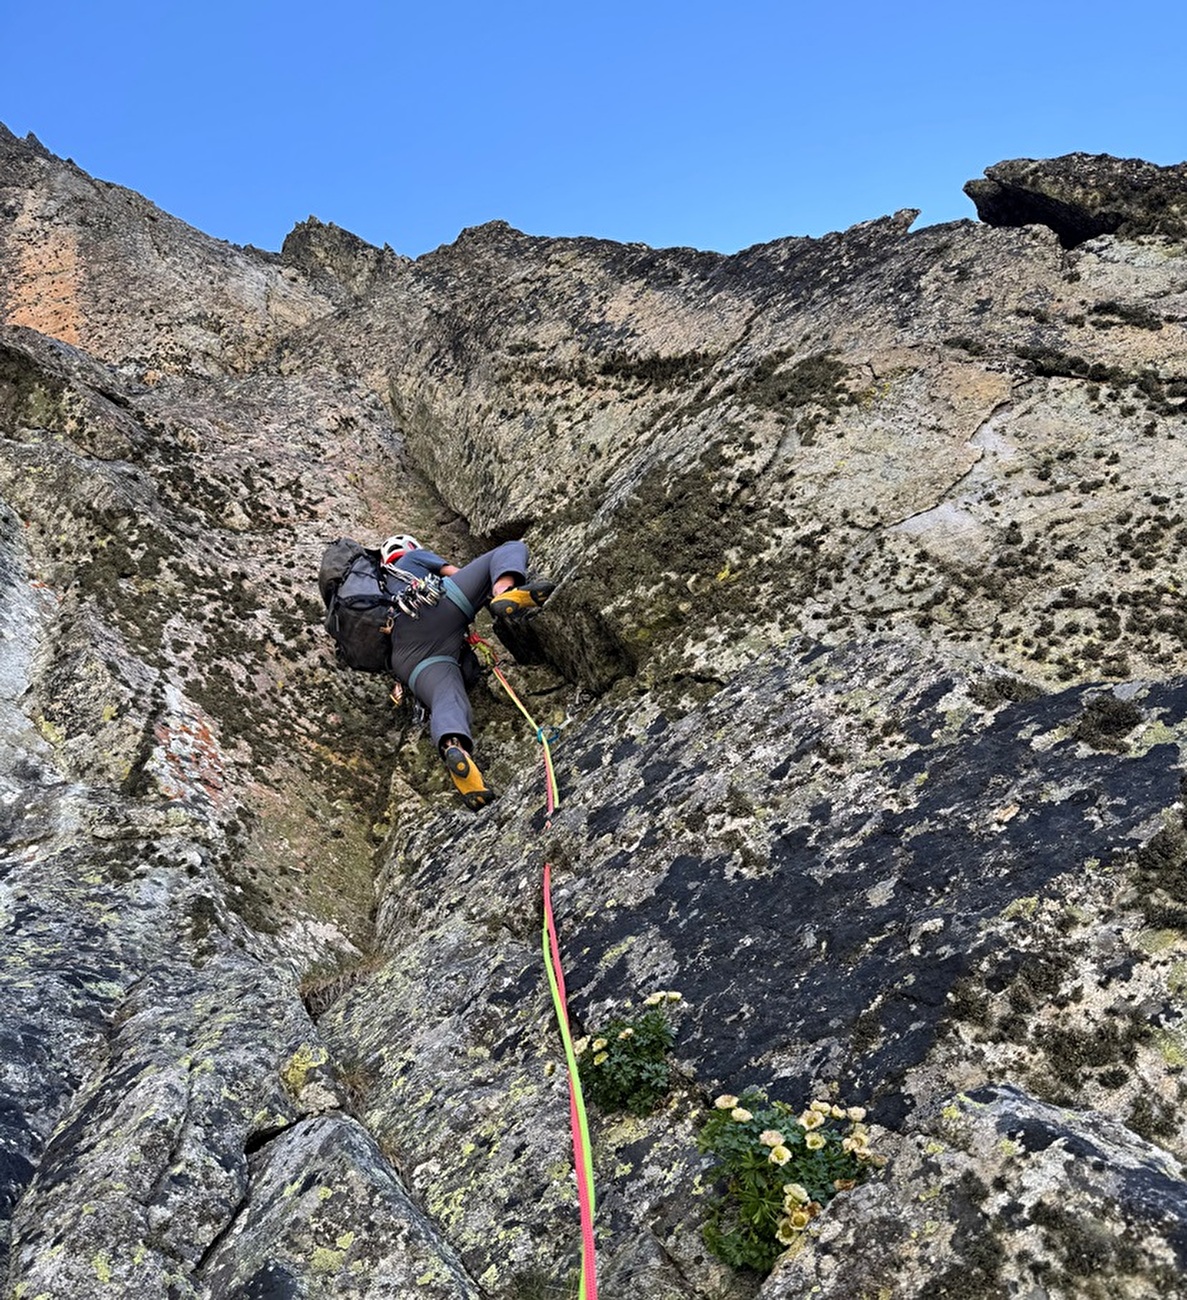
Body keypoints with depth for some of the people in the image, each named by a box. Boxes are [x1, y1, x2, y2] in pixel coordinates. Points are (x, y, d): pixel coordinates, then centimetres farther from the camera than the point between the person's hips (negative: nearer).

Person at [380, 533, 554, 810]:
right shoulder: (413, 557, 34)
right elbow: (456, 573, 23)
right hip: (439, 604, -3)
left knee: (448, 703, -22)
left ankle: (452, 748, -59)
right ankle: (505, 595, -28)